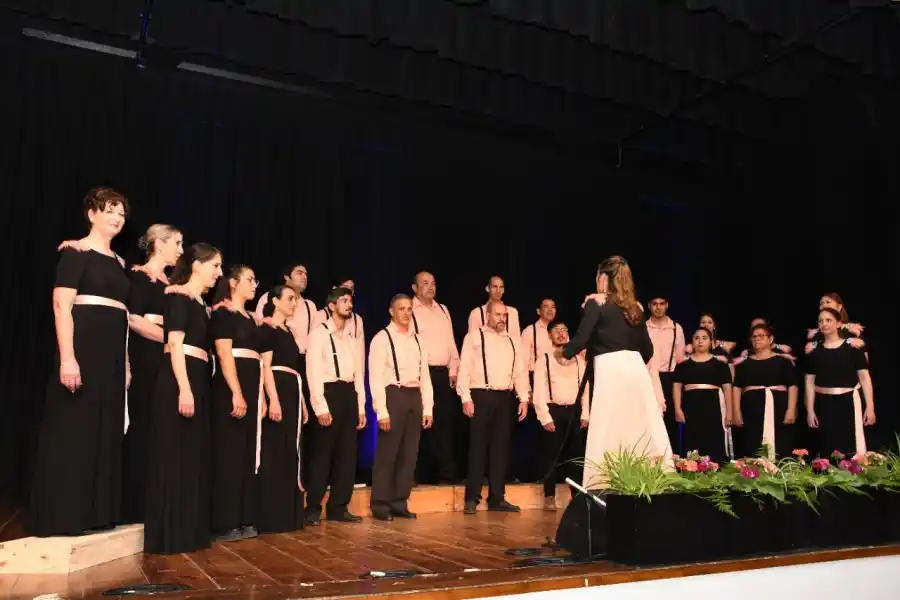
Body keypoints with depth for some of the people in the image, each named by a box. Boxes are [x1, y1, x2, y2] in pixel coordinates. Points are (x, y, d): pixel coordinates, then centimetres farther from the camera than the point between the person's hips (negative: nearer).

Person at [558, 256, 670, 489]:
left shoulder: (596, 303, -1)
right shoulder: (635, 307, 16)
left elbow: (581, 340, -9)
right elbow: (647, 349, 18)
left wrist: (563, 351, 11)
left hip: (610, 370, -6)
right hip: (636, 369, 6)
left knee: (610, 435, -2)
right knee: (645, 432, 8)